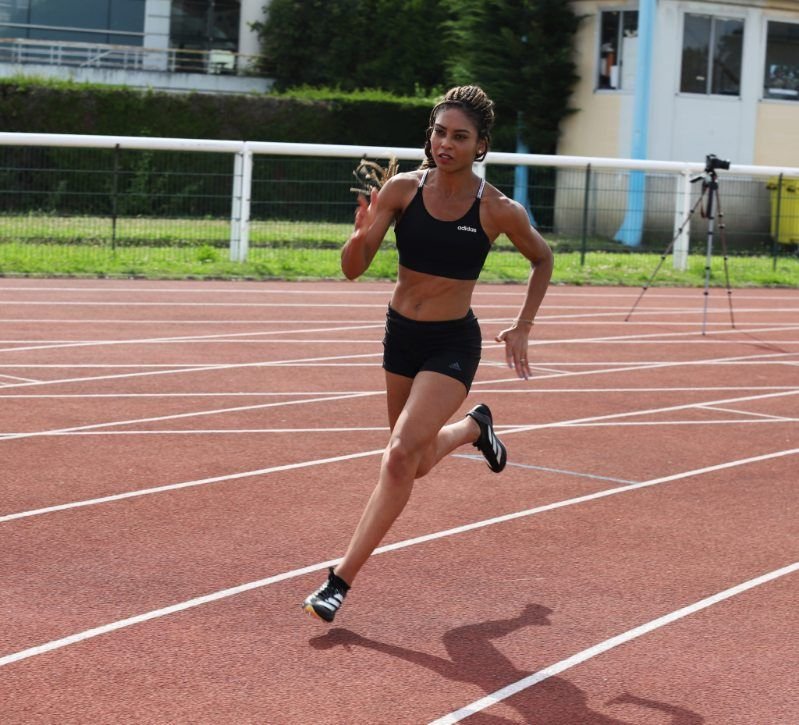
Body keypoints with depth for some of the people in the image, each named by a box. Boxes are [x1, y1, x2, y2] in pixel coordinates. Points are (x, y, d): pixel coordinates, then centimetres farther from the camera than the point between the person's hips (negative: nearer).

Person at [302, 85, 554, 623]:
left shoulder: (499, 210, -13)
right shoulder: (402, 189, -10)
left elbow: (543, 259, 7)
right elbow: (353, 269, -11)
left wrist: (522, 328, 2)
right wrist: (362, 233, -32)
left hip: (452, 343, -4)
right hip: (400, 335, 4)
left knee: (401, 456, -19)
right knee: (418, 462, 19)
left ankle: (342, 579, -11)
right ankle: (475, 426, 53)